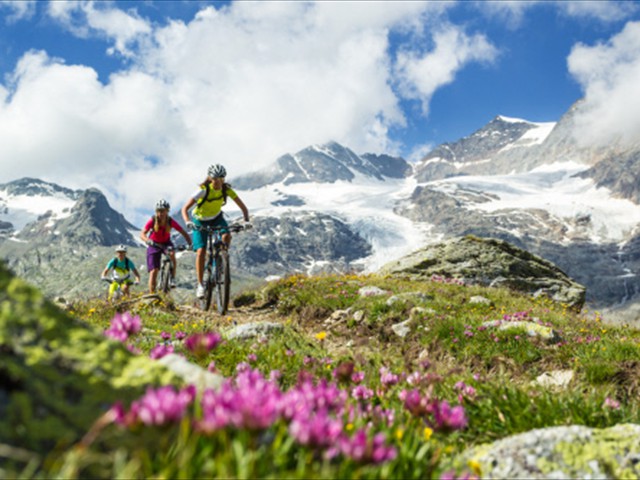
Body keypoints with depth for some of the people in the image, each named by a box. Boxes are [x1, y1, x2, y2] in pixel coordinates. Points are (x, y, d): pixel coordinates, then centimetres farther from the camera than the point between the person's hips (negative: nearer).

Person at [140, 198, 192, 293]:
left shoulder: (170, 221, -21)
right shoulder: (152, 221, -23)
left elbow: (184, 233, -19)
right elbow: (142, 234, -30)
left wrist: (190, 244, -34)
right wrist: (148, 240, -51)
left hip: (166, 243, 1)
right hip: (154, 244, -1)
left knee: (172, 254, -34)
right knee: (153, 271, -9)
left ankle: (172, 278, -18)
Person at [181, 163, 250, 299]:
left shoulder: (227, 190, -20)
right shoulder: (203, 190, -28)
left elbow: (243, 207, -17)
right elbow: (185, 208, -29)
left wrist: (246, 221, -35)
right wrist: (187, 222, -47)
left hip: (216, 218, 2)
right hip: (200, 220, -2)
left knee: (226, 236, -29)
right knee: (201, 251, -16)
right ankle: (200, 285, -5)